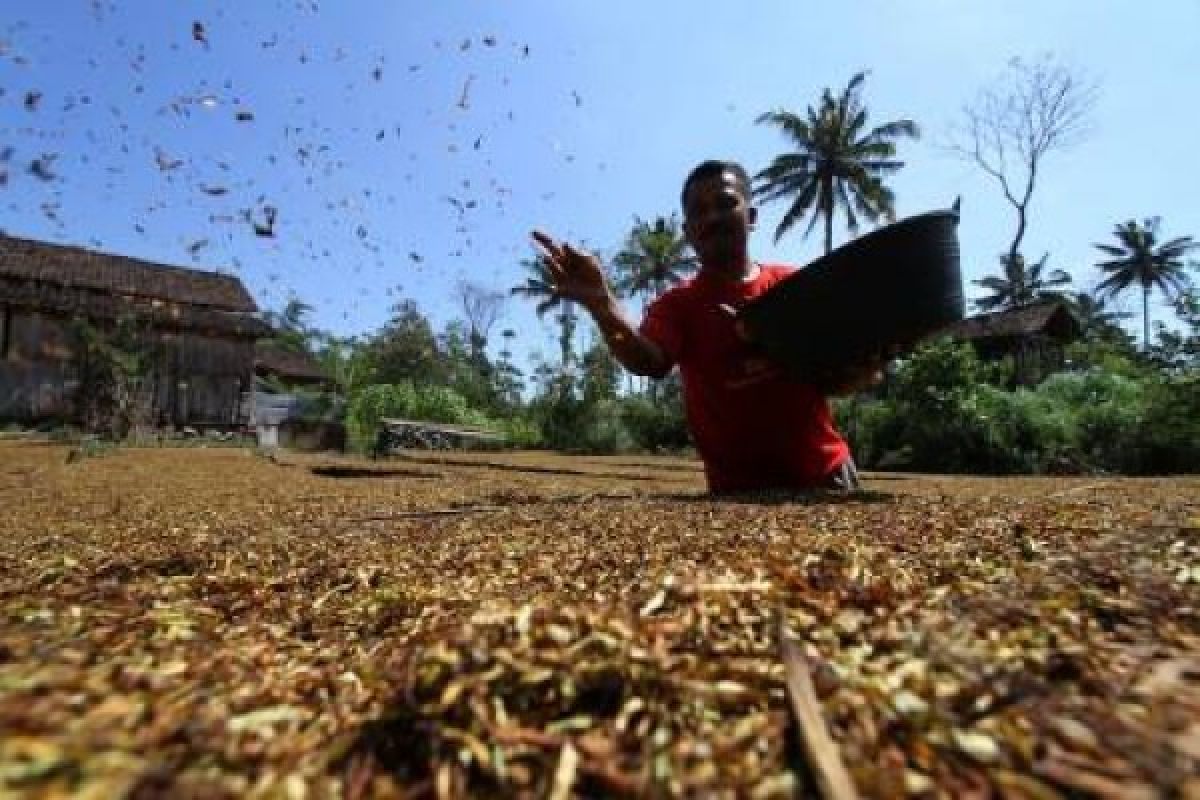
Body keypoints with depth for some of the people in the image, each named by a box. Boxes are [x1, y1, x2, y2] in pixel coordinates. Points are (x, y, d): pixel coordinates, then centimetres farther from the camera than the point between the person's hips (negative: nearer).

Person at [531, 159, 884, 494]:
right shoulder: (677, 304, -4)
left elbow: (832, 380, 9)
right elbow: (650, 362, -27)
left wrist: (867, 365, -13)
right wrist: (602, 305, -45)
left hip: (825, 474, 3)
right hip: (738, 491, -2)